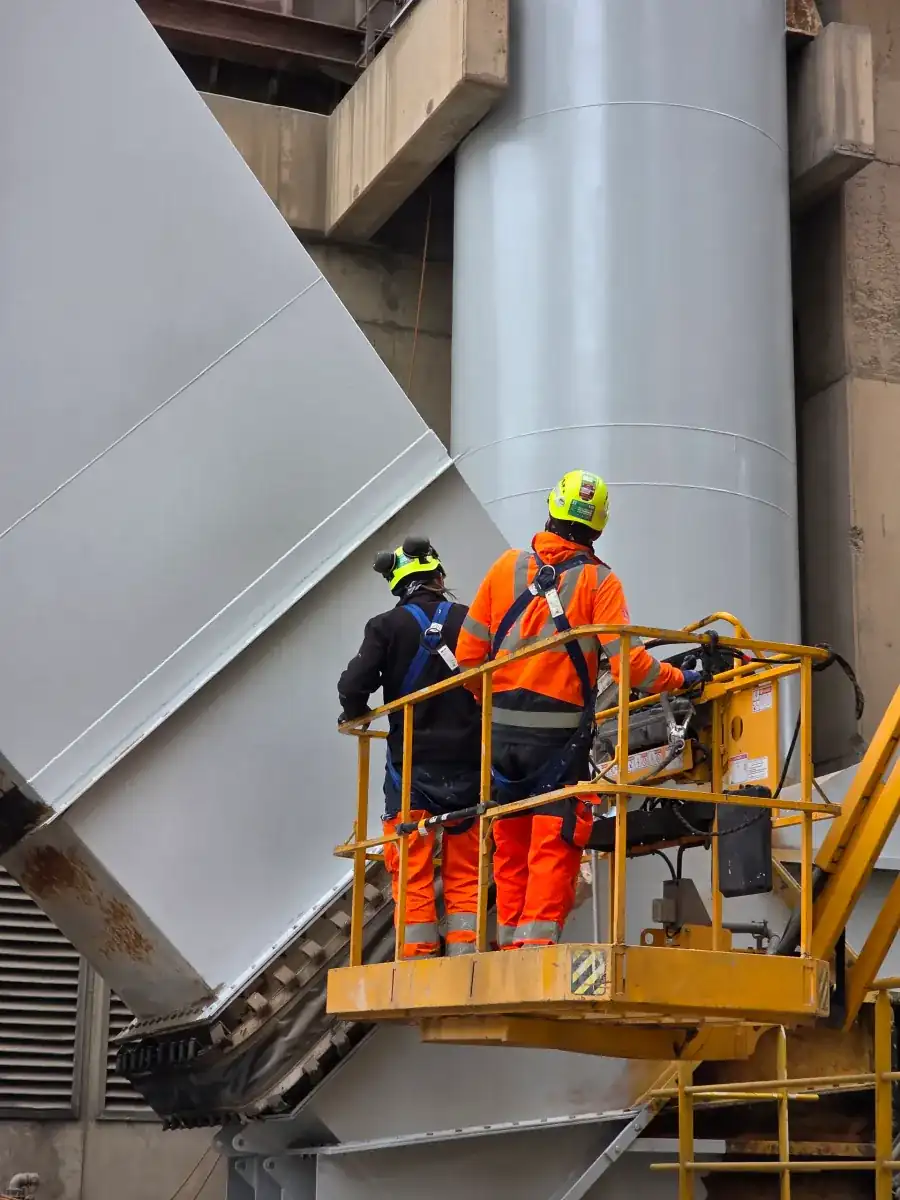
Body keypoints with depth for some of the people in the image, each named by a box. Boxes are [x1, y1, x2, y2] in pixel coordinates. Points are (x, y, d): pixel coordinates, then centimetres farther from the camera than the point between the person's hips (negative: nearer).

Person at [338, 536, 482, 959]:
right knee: (465, 877, 9)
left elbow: (354, 685, -12)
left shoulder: (386, 626, -4)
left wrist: (355, 716, 8)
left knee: (413, 879, 2)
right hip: (467, 766, 2)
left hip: (411, 767, -2)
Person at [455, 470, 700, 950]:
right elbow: (625, 660, -12)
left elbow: (469, 651, 6)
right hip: (561, 729, -3)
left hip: (501, 727, 4)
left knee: (510, 843, 12)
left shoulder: (508, 566, 5)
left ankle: (509, 941, 14)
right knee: (554, 841, -1)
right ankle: (538, 939, -9)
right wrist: (678, 680, 3)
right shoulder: (598, 580, -3)